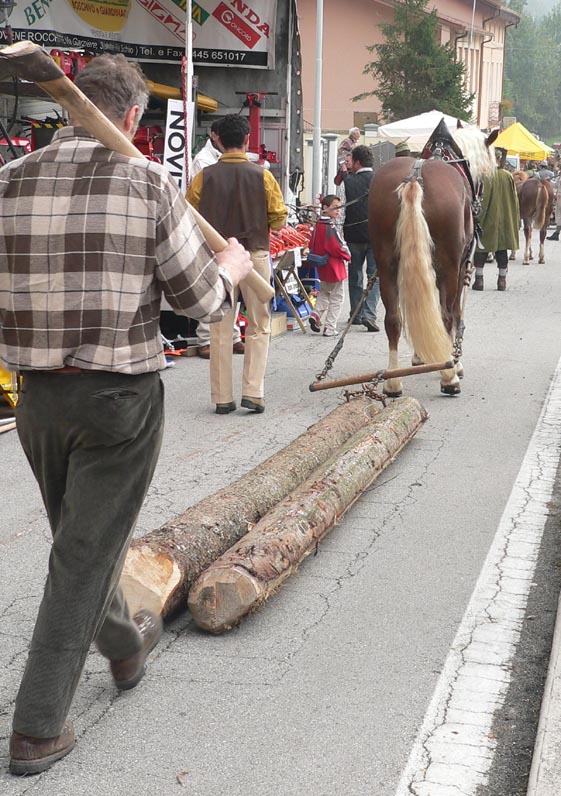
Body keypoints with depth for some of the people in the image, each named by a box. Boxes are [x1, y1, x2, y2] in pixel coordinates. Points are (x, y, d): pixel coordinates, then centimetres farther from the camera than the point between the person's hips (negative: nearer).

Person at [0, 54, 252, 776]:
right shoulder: (148, 182, -12)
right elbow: (202, 300, -6)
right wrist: (232, 266, 15)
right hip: (120, 398, -4)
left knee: (80, 537, 25)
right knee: (84, 557, 4)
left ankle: (124, 644, 48)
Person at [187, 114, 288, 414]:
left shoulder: (205, 177, -4)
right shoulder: (262, 176, -6)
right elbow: (279, 218, -3)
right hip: (254, 253, -1)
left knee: (220, 329, 8)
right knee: (259, 326, 10)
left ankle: (222, 398, 10)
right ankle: (253, 392, 3)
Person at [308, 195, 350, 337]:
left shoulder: (318, 225, 7)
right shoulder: (329, 227, -20)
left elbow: (312, 245, 14)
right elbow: (336, 247, -23)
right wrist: (347, 256, -8)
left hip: (323, 267, 8)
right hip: (334, 266, -8)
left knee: (324, 292, 27)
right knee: (336, 296, 3)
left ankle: (316, 314, 6)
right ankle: (330, 328, 4)